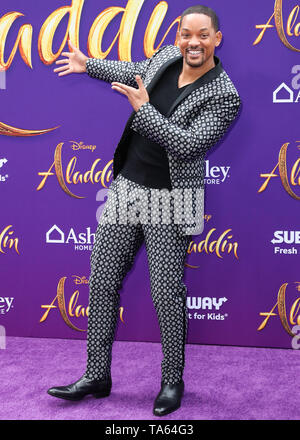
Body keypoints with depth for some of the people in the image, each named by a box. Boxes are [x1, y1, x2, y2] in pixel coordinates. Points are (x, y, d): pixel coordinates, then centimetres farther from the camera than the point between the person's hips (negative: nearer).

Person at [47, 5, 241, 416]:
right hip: (126, 186, 6)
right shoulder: (167, 55, 7)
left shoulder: (224, 95, -12)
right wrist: (89, 65, 36)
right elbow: (137, 72, 29)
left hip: (169, 199, -6)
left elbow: (190, 145, -21)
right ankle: (97, 376, 21)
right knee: (102, 283, 7)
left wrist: (143, 110, -21)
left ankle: (172, 382, 19)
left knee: (168, 294, -2)